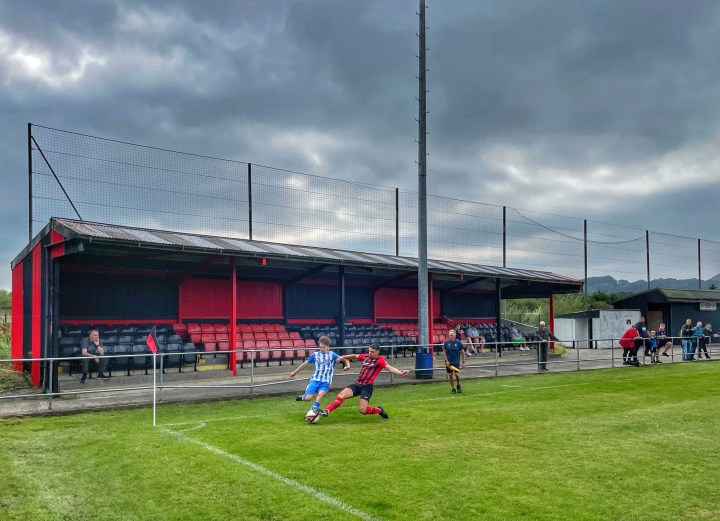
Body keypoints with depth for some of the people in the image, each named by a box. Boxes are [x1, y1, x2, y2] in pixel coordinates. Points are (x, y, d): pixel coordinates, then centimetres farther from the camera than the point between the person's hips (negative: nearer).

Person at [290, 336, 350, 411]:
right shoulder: (315, 355, 7)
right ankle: (304, 396, 22)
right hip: (315, 379, 1)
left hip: (326, 382, -1)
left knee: (320, 394, -30)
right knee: (308, 398, -14)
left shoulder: (332, 355, 4)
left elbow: (344, 359, -3)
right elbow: (305, 363, 17)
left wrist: (347, 366, -25)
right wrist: (294, 372, 25)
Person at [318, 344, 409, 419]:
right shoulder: (366, 356, 10)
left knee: (362, 410, -15)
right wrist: (343, 357, 21)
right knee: (341, 395, -15)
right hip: (357, 384, 6)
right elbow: (355, 356, 28)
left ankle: (379, 410, 13)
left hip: (367, 387, -5)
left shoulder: (380, 360, -7)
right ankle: (326, 411, -19)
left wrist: (401, 373, -38)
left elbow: (389, 368, -22)